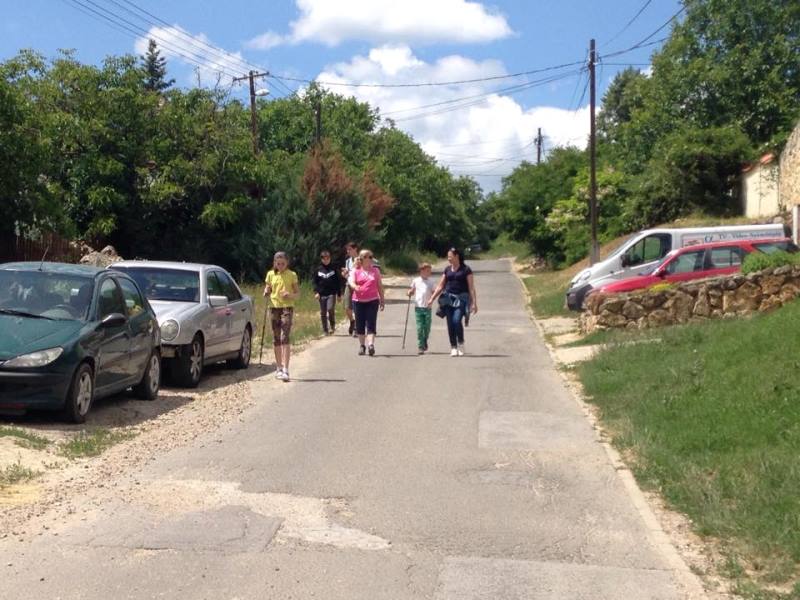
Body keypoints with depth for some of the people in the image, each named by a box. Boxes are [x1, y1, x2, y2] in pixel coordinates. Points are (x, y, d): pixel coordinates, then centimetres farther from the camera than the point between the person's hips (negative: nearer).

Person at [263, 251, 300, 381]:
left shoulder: (292, 275, 0)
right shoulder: (271, 274, 8)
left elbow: (298, 293, 3)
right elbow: (267, 289, 15)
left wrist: (290, 295, -18)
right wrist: (266, 293, -8)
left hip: (287, 307, -3)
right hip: (274, 307, 3)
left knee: (285, 337, -15)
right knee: (276, 339, 8)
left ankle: (285, 369, -18)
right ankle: (278, 368, 20)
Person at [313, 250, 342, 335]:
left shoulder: (334, 269, 4)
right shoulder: (318, 270, 7)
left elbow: (338, 282, 8)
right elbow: (315, 282, 8)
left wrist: (339, 294, 6)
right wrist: (316, 292, -6)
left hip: (331, 294, -2)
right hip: (322, 294, 2)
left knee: (330, 309, -19)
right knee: (323, 313, 4)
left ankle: (332, 326, 2)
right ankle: (325, 331, 13)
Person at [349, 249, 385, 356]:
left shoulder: (375, 270, 9)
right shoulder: (355, 271, 3)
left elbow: (380, 286, 13)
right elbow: (351, 282, -12)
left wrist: (382, 300, 12)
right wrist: (355, 287, -35)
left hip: (372, 301, 0)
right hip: (358, 301, 0)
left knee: (371, 324, -10)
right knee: (360, 324, 6)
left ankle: (371, 344, -18)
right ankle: (362, 345, 18)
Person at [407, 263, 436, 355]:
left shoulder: (431, 281, 4)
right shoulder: (416, 281, 4)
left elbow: (434, 292, 5)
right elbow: (412, 291, 15)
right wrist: (410, 293, -7)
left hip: (427, 308, 1)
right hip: (418, 308, -1)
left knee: (427, 328, 4)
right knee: (419, 328, -5)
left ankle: (425, 341, 30)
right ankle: (420, 347, -1)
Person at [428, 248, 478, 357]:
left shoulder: (466, 269, -1)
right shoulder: (447, 270, 12)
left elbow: (471, 287, -4)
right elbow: (440, 286, 17)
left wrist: (474, 303, -9)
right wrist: (432, 299, 11)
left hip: (461, 298, -5)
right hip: (448, 298, 5)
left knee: (457, 320, -20)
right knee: (450, 324, 0)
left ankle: (461, 344, 0)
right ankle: (453, 347, 8)